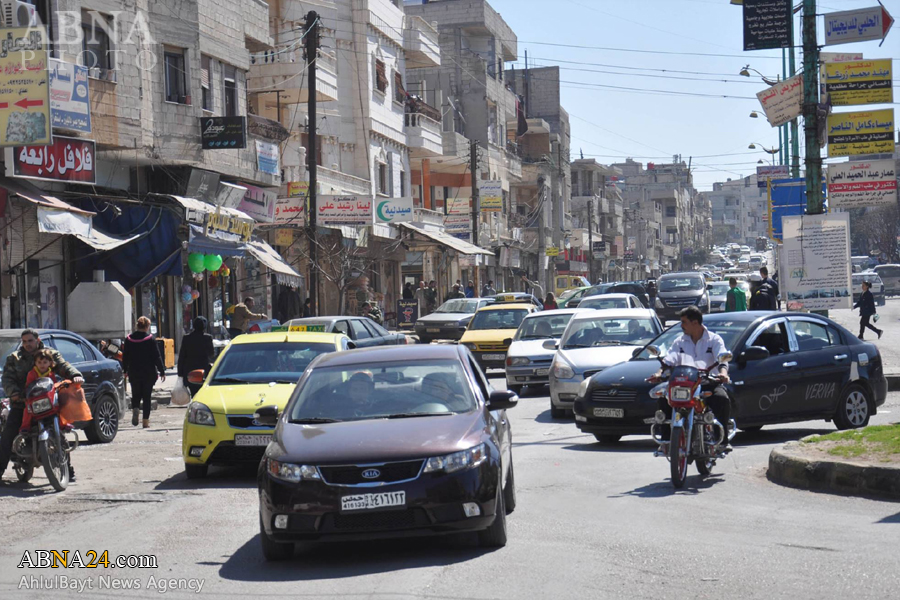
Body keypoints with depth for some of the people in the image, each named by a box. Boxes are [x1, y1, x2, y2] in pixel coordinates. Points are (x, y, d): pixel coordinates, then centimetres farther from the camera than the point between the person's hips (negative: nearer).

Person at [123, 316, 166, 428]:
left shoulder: (129, 339, 0)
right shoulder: (150, 339, -9)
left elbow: (125, 357, 8)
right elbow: (157, 357, -8)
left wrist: (125, 370, 20)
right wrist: (162, 371, -1)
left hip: (134, 372, 2)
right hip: (148, 373, -2)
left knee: (136, 394, 14)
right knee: (146, 396, 5)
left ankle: (135, 408, -15)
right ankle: (146, 420, 3)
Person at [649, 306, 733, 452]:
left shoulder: (714, 339, 5)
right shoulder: (680, 341, 16)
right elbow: (669, 361, 4)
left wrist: (723, 373, -34)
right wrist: (659, 373, -18)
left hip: (710, 382, -3)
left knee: (722, 399, -34)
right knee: (665, 399, -23)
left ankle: (723, 439, -23)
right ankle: (667, 438, -16)